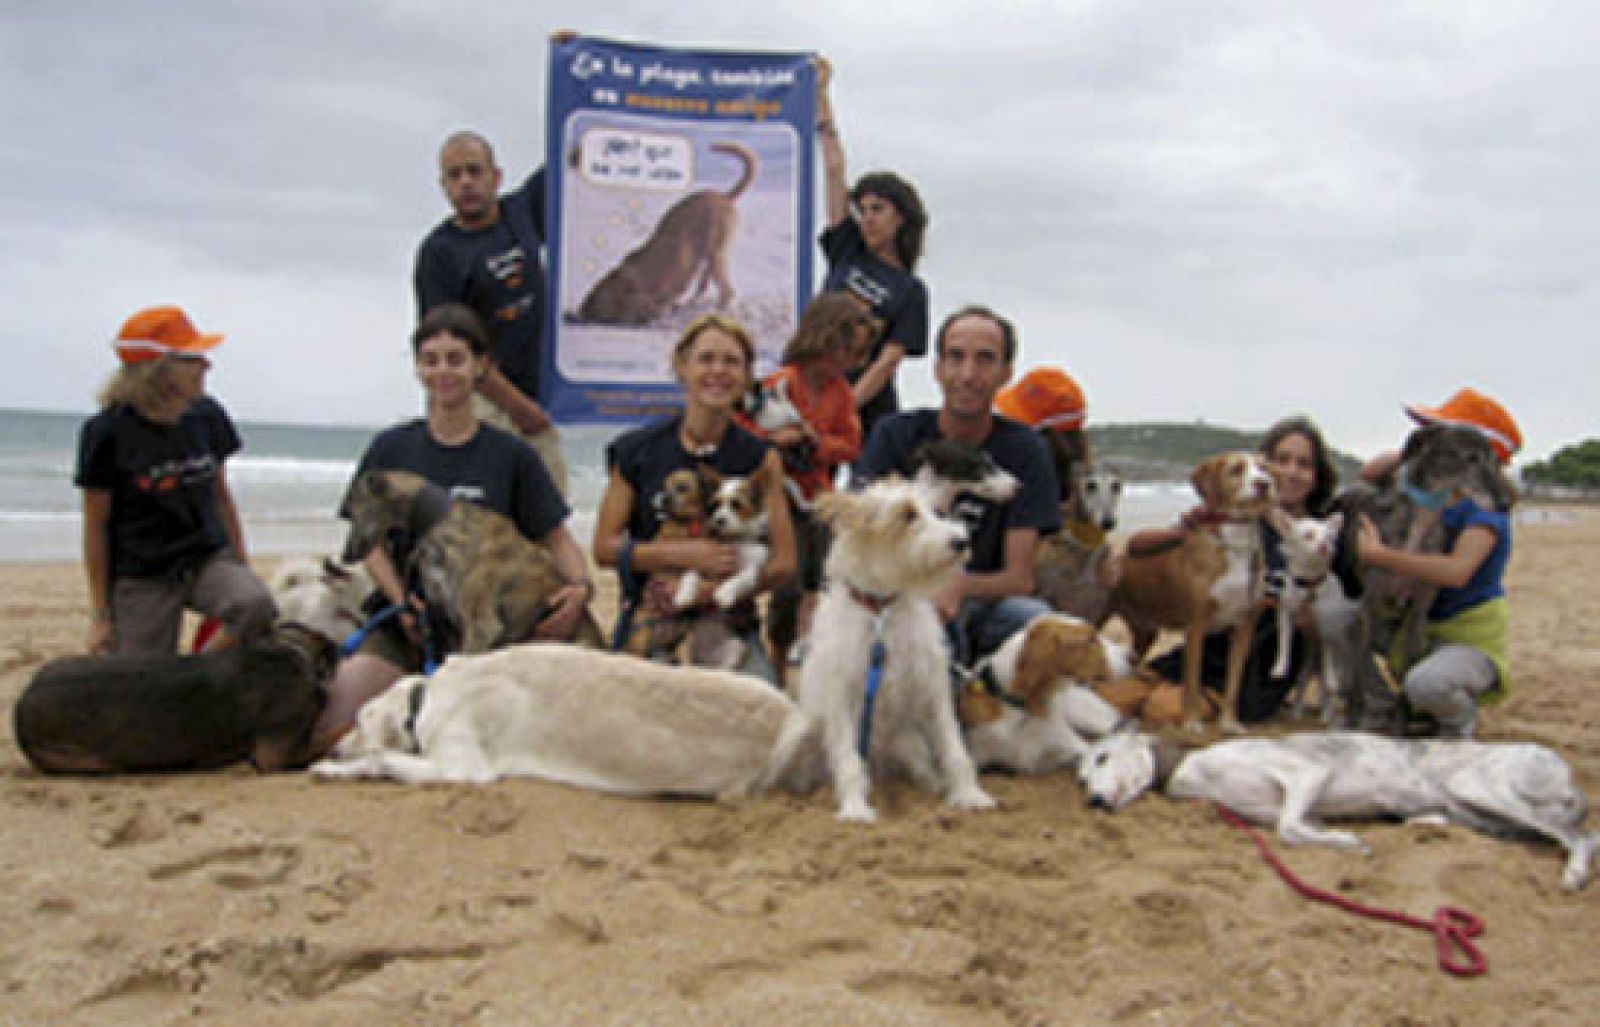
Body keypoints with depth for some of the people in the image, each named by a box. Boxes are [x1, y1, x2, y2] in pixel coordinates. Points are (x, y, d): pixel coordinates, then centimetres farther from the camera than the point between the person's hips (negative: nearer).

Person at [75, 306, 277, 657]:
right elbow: (96, 526, -5)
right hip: (142, 577, -3)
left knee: (257, 604, -27)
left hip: (208, 559, 3)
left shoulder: (205, 415, 1)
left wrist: (242, 565, 15)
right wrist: (100, 614, -4)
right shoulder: (108, 432, -11)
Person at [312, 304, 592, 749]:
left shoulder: (511, 455, 5)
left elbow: (555, 537, 6)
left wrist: (579, 585, -15)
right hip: (407, 621, 1)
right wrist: (402, 601, -10)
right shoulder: (391, 449, 8)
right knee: (332, 727, -23)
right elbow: (372, 543, 8)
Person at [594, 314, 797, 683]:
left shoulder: (761, 458, 2)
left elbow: (783, 563, -1)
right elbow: (604, 547, 1)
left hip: (731, 627, 1)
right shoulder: (638, 451, 2)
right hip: (649, 622, 0)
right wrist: (686, 554, -13)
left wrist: (707, 590, -15)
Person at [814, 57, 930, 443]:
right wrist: (820, 94, 14)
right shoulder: (848, 249, 12)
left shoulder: (911, 291, 2)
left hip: (868, 413, -3)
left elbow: (887, 362, -7)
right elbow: (834, 169, 12)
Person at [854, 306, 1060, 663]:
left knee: (1034, 618, -31)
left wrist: (960, 587, -29)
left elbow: (1019, 577, -6)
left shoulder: (1025, 451, -1)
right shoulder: (895, 435, 0)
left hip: (980, 605, 1)